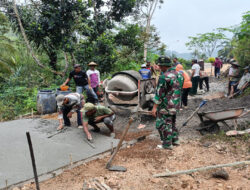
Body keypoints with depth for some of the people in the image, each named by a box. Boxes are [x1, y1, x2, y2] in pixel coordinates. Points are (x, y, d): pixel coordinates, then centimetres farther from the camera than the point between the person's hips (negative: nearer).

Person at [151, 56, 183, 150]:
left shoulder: (164, 76, -21)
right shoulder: (178, 74, 7)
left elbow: (159, 93, -21)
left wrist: (155, 107, -16)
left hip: (166, 105, -9)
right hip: (176, 105, 9)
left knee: (163, 124, 4)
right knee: (172, 122, 22)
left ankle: (167, 144, 12)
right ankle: (175, 140, 32)